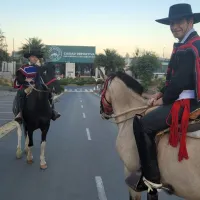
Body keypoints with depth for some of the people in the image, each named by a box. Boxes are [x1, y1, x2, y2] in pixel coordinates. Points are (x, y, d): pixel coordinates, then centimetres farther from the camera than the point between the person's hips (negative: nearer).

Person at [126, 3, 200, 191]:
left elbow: (180, 81, -22)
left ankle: (151, 177, -8)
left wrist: (164, 100, -8)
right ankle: (151, 173, 25)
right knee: (147, 121, 20)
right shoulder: (185, 46, 16)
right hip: (184, 100, 11)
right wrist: (161, 93, 5)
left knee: (142, 124, -18)